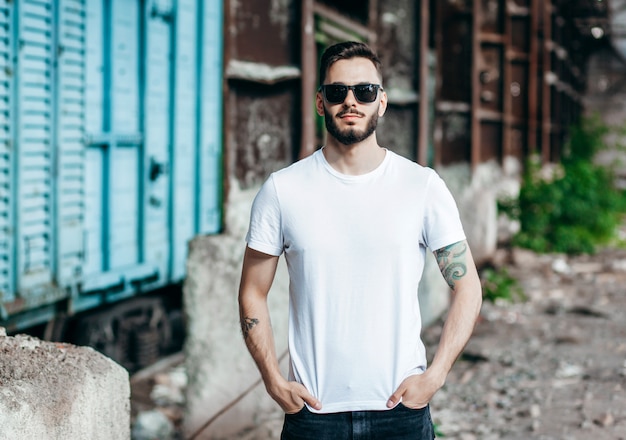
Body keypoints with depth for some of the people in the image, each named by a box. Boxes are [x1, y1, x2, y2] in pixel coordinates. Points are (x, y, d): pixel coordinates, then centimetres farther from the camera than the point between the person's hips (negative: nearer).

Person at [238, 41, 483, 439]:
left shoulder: (423, 186, -1)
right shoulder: (283, 190, 0)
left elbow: (467, 288, 2)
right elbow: (253, 293, 5)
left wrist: (434, 376, -7)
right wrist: (275, 382, -4)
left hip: (402, 407, 0)